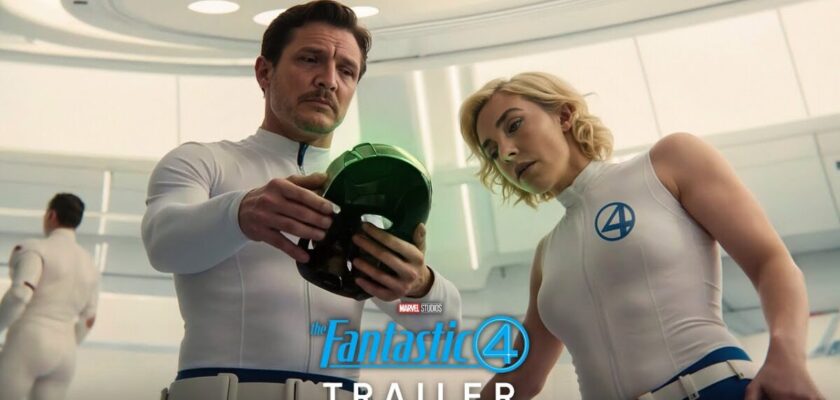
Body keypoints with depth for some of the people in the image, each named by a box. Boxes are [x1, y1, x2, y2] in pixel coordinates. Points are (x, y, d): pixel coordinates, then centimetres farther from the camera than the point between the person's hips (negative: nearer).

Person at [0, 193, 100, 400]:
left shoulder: (35, 249, -3)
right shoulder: (89, 265, 15)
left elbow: (20, 294, -19)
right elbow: (87, 321, 19)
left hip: (28, 344, -6)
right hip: (66, 355, 6)